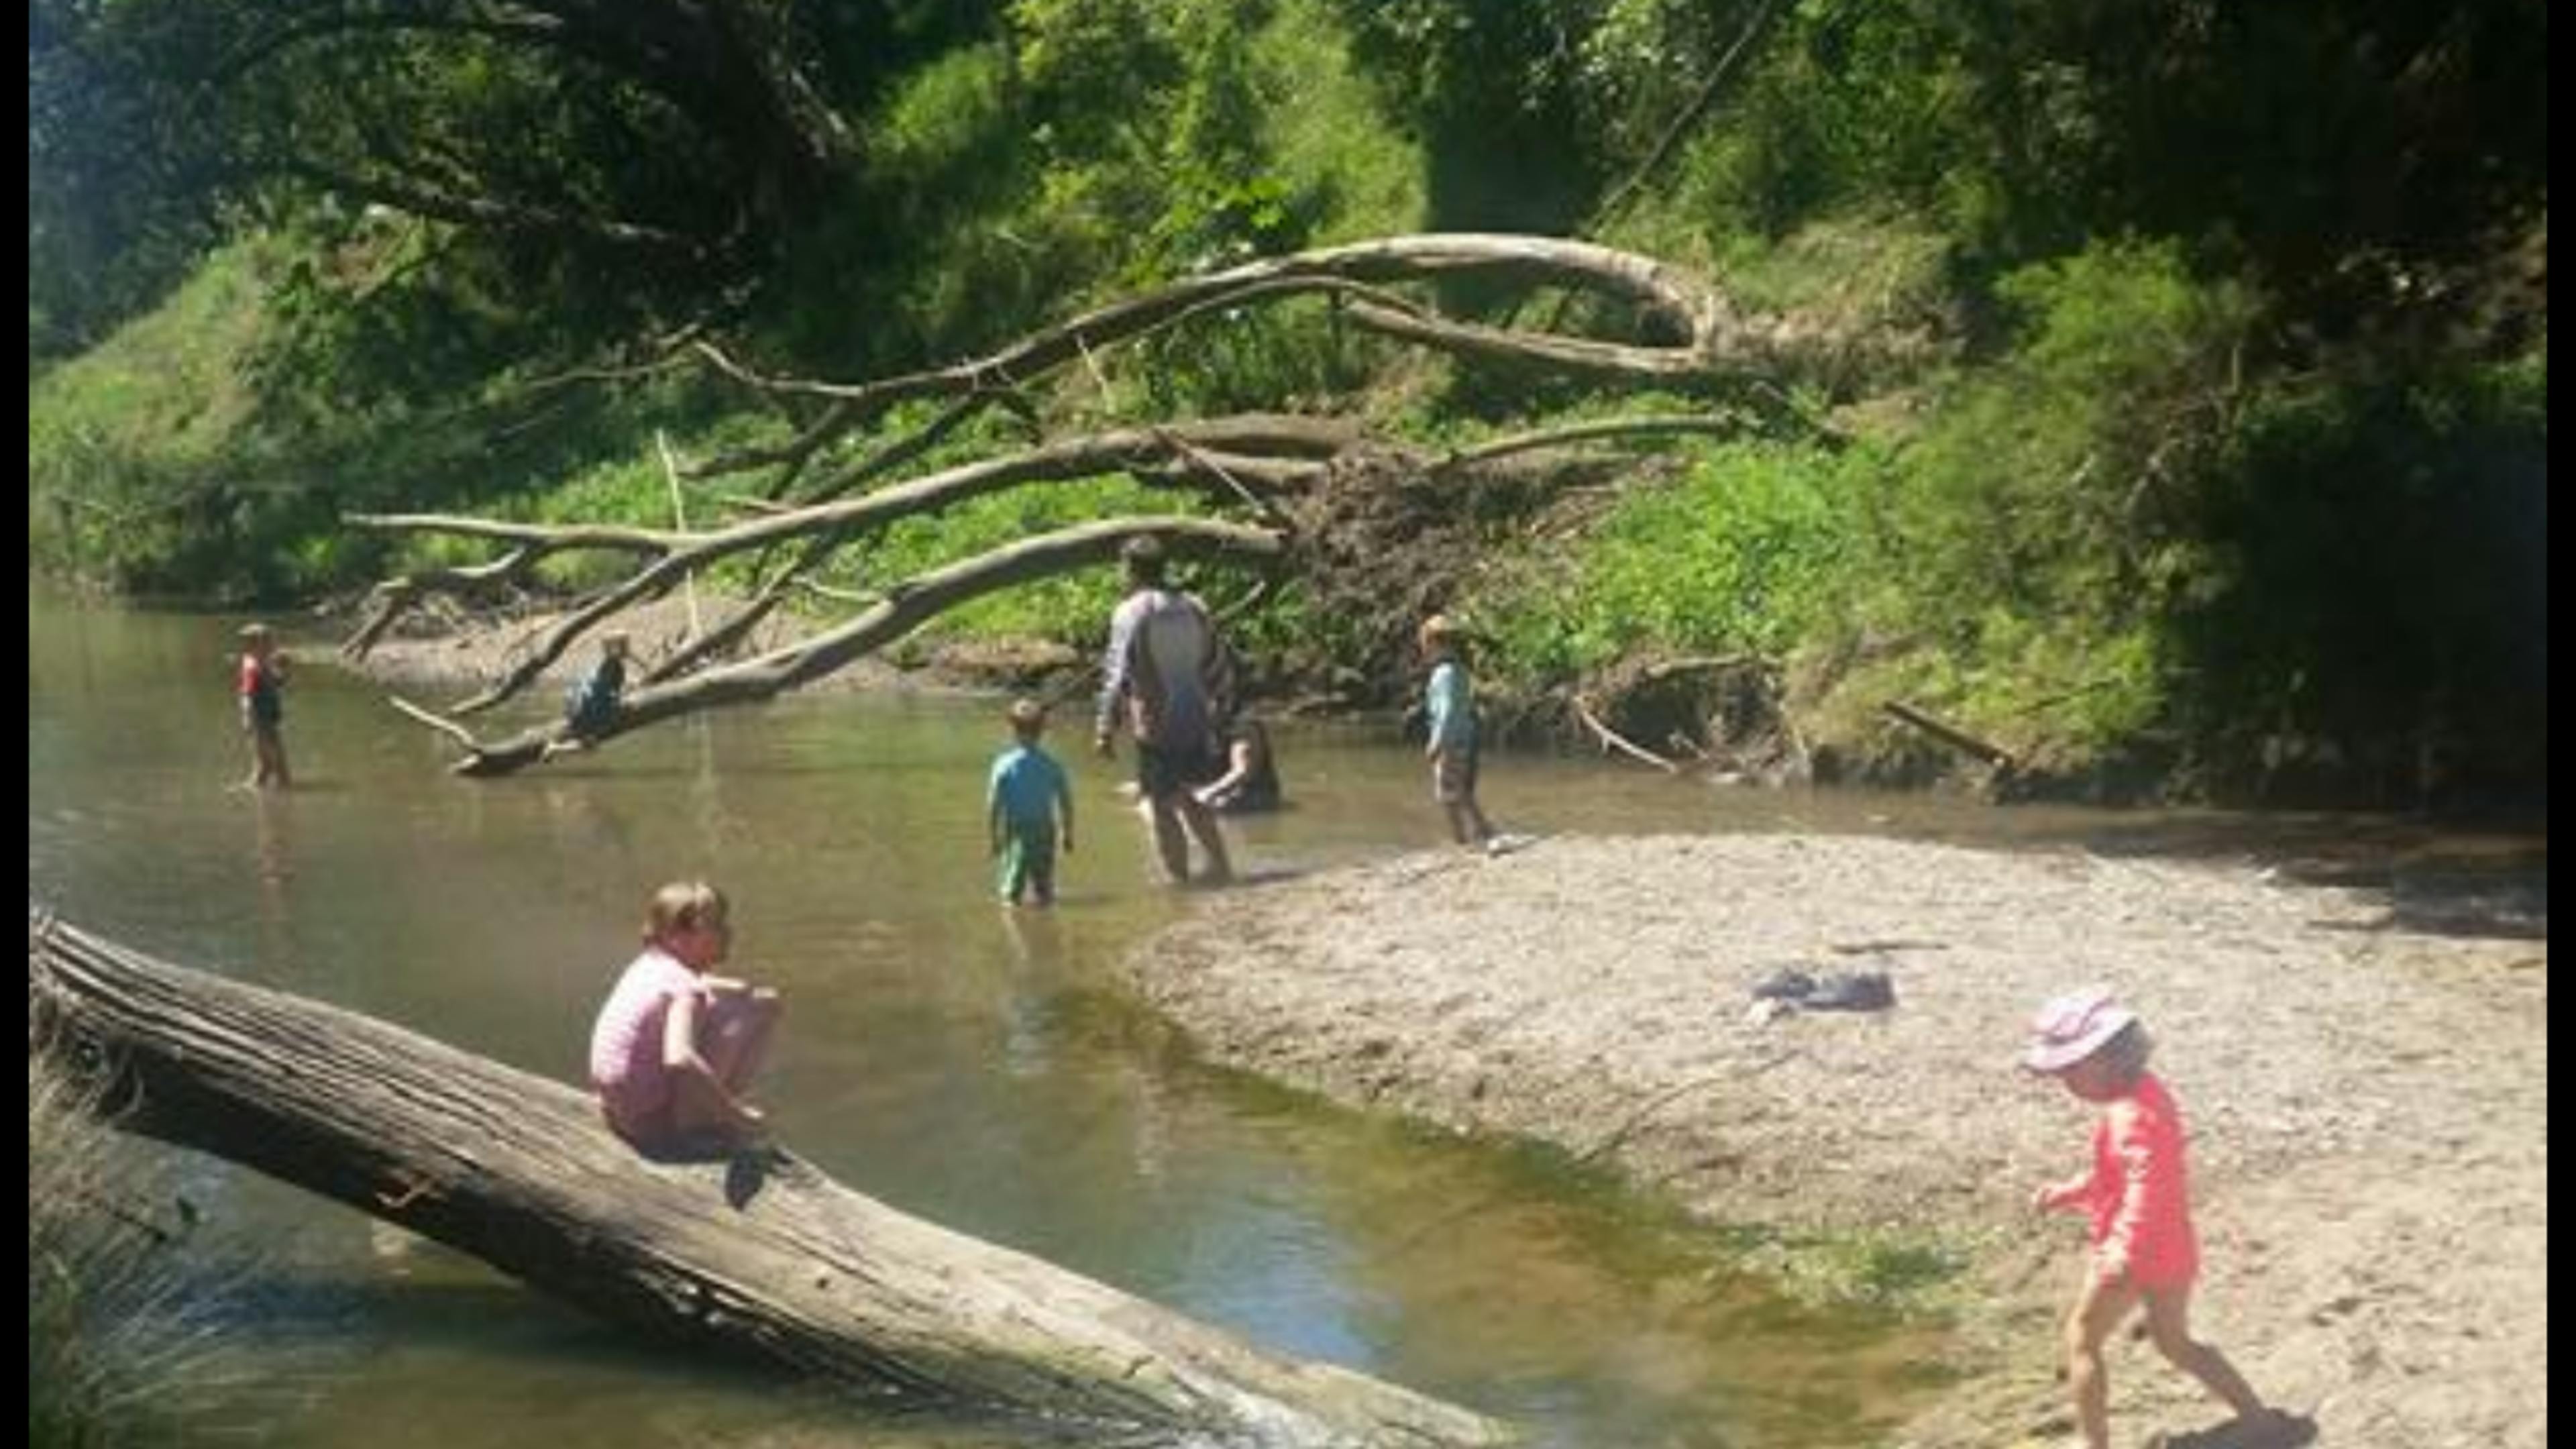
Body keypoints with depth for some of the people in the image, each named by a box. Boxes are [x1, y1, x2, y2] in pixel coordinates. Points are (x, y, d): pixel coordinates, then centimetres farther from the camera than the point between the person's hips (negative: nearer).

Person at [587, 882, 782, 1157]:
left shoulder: (649, 963, 2)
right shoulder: (685, 989, -24)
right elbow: (679, 1061, -41)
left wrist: (746, 992, 7)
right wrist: (736, 1113, -32)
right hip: (654, 1122, -8)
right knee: (760, 1010, -12)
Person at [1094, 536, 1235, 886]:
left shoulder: (1131, 613, -10)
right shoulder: (1192, 608, 9)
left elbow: (1118, 674, -16)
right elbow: (1220, 667, 14)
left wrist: (1104, 728, -13)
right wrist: (1220, 709, 25)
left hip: (1157, 725, -6)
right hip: (1197, 722, 6)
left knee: (1163, 807, 4)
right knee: (1183, 797, 23)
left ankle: (1178, 881, 6)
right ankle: (1220, 865, 25)